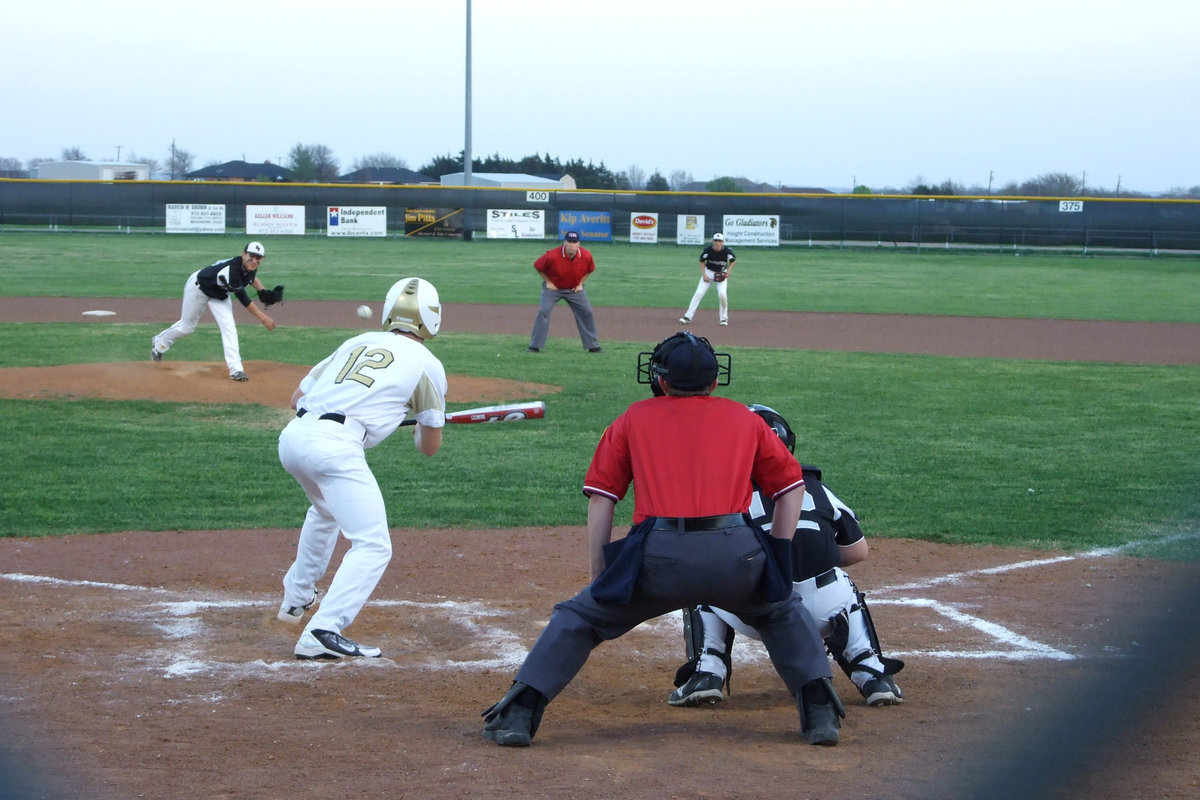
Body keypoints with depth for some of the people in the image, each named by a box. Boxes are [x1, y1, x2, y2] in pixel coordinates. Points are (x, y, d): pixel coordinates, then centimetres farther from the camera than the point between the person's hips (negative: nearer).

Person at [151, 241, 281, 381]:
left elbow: (251, 275, 9)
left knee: (229, 326, -11)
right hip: (198, 287, -6)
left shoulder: (250, 265, -19)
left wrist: (263, 291, -5)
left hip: (219, 294, 6)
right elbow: (243, 300, -37)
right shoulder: (232, 270, -42)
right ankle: (159, 342, 40)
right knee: (186, 326, 11)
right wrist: (263, 318, -37)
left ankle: (235, 368, -16)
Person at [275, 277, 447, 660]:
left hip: (292, 436, 7)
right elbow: (430, 446, 17)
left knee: (325, 510, 36)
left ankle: (297, 597, 49)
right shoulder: (427, 364, 10)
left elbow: (298, 396, 25)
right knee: (373, 546, -6)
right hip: (335, 446, -7)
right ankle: (323, 632, -23)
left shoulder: (357, 342, 24)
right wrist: (420, 423, 40)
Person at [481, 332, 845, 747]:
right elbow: (792, 486, 24)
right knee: (785, 610, 30)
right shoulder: (743, 418, 23)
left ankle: (518, 714, 8)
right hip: (736, 556, 1)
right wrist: (778, 558, 26)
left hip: (658, 557, -1)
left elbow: (600, 500, 15)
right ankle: (820, 713, 19)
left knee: (580, 616, 17)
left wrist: (599, 577, 18)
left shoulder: (635, 418, 20)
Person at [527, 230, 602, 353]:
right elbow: (538, 266, -11)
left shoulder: (586, 256, -20)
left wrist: (580, 283, -4)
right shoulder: (552, 256, -29)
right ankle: (534, 346, -7)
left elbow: (590, 269, 4)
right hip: (553, 288, -2)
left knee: (587, 313, -1)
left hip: (575, 289, 3)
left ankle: (593, 346, 12)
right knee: (543, 311, -15)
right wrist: (548, 282, -11)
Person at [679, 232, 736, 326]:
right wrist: (704, 274, -11)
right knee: (699, 293, -9)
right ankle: (688, 317, -8)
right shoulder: (708, 250, -19)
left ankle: (723, 318, -1)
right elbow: (702, 261, -2)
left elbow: (733, 260, 1)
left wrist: (728, 272, -10)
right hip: (709, 272, 1)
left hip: (721, 274, -1)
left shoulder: (727, 251, -20)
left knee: (722, 294, -20)